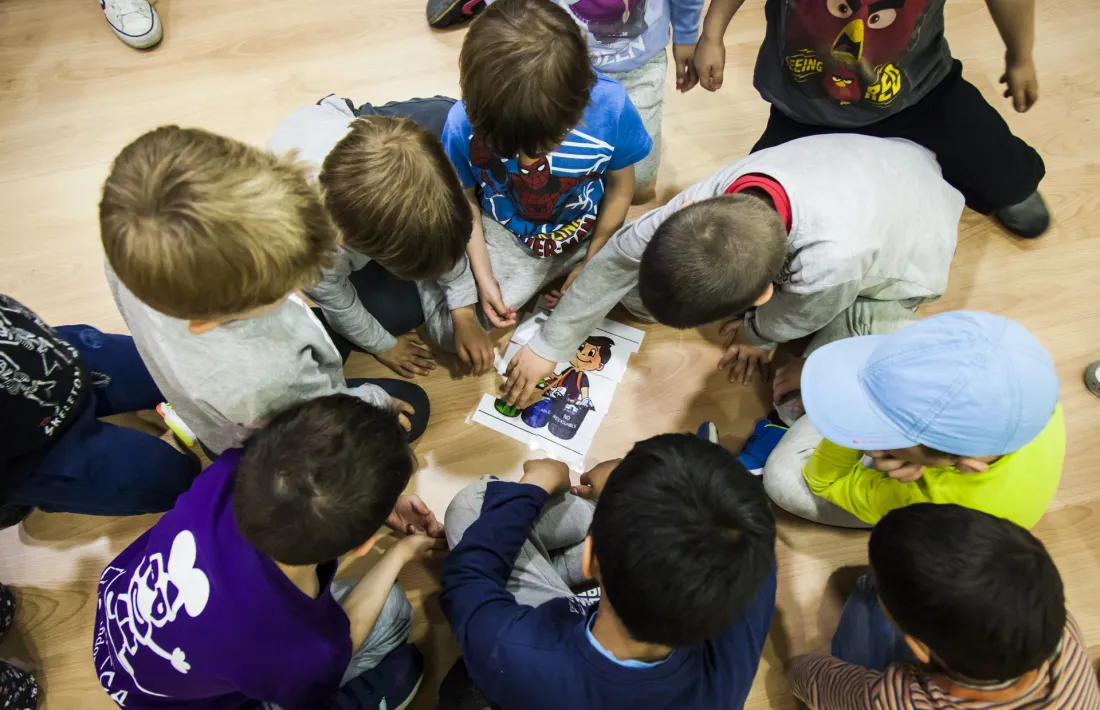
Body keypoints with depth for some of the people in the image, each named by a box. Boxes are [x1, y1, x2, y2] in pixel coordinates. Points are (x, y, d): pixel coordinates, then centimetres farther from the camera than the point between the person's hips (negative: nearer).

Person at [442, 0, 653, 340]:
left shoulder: (610, 106, -30)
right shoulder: (465, 123, -28)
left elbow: (620, 188, -10)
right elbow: (466, 200, -7)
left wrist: (592, 263, -6)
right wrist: (483, 277, -11)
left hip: (592, 233, 0)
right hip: (506, 238, 0)